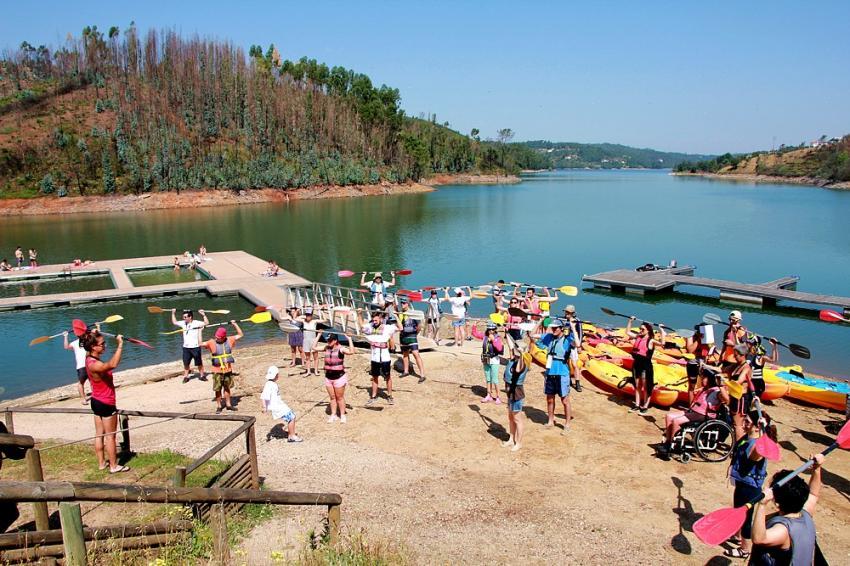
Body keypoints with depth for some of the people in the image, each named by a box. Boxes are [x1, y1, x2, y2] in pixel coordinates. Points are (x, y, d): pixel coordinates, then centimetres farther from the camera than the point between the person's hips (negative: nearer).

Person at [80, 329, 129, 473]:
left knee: (99, 434, 17)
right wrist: (120, 345, -50)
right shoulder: (94, 365, -31)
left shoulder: (90, 358, -2)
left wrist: (93, 334, 6)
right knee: (110, 436, 3)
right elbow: (112, 364, -52)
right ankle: (114, 466, 13)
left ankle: (101, 463, 28)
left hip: (97, 401, 9)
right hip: (106, 404, -9)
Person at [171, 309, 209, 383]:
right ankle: (186, 376, 19)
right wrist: (173, 313, 17)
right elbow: (174, 322, 21)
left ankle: (202, 375, 19)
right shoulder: (183, 323, 5)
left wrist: (203, 315, -28)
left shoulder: (196, 323, -11)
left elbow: (206, 323, -21)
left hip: (195, 347, -4)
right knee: (186, 363, 8)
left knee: (199, 363, 6)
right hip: (186, 347, 4)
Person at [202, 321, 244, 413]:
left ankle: (228, 404, 29)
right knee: (218, 389, 5)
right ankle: (218, 406, 18)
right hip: (217, 371, -3)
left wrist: (235, 324, 1)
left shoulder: (229, 340, -2)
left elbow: (240, 334, 7)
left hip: (228, 369, 3)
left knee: (227, 387, 17)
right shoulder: (212, 342, -10)